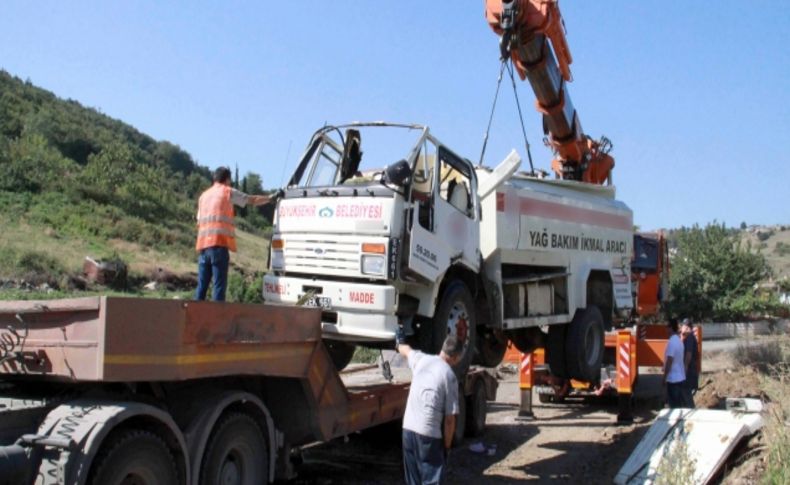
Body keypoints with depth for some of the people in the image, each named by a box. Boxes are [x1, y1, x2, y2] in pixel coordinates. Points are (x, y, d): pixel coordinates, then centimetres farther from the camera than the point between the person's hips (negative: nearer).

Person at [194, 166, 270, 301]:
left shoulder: (204, 195, 23)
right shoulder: (228, 192, 6)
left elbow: (199, 221, 22)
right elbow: (252, 200, 10)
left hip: (203, 244, 6)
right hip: (219, 243, -6)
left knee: (202, 285, 8)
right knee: (219, 284, -7)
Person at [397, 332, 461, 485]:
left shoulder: (421, 359, 5)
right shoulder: (449, 376, -9)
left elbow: (406, 350, 30)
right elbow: (449, 419, -9)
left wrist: (399, 341, 52)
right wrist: (447, 445, 2)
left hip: (408, 429, 6)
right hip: (429, 434, -6)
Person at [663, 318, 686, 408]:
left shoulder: (672, 342, -19)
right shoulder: (679, 341, 10)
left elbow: (669, 361, -21)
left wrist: (664, 377, -14)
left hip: (673, 378, -9)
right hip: (680, 377, 9)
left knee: (674, 405, -3)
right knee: (679, 403, 13)